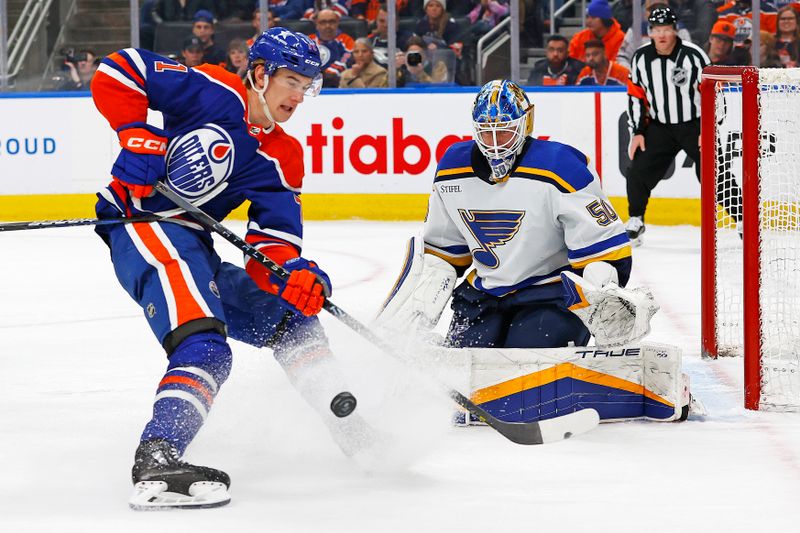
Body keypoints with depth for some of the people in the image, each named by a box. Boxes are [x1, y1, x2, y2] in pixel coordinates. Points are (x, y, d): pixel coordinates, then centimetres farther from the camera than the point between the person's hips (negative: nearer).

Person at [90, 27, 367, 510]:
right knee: (204, 346, -29)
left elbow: (274, 240, 1)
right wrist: (137, 138, -22)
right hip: (141, 224, -9)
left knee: (293, 315, 17)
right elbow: (117, 72, -11)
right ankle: (156, 464, -41)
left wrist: (295, 273, -20)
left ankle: (359, 437, 27)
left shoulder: (283, 159, 10)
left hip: (194, 247, 9)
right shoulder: (214, 92, -10)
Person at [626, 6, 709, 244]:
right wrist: (638, 132, 2)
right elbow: (636, 96, 7)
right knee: (638, 173, -3)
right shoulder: (641, 58, -3)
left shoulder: (693, 55, -16)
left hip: (695, 125, -4)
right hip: (660, 127, 4)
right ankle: (635, 222, 18)